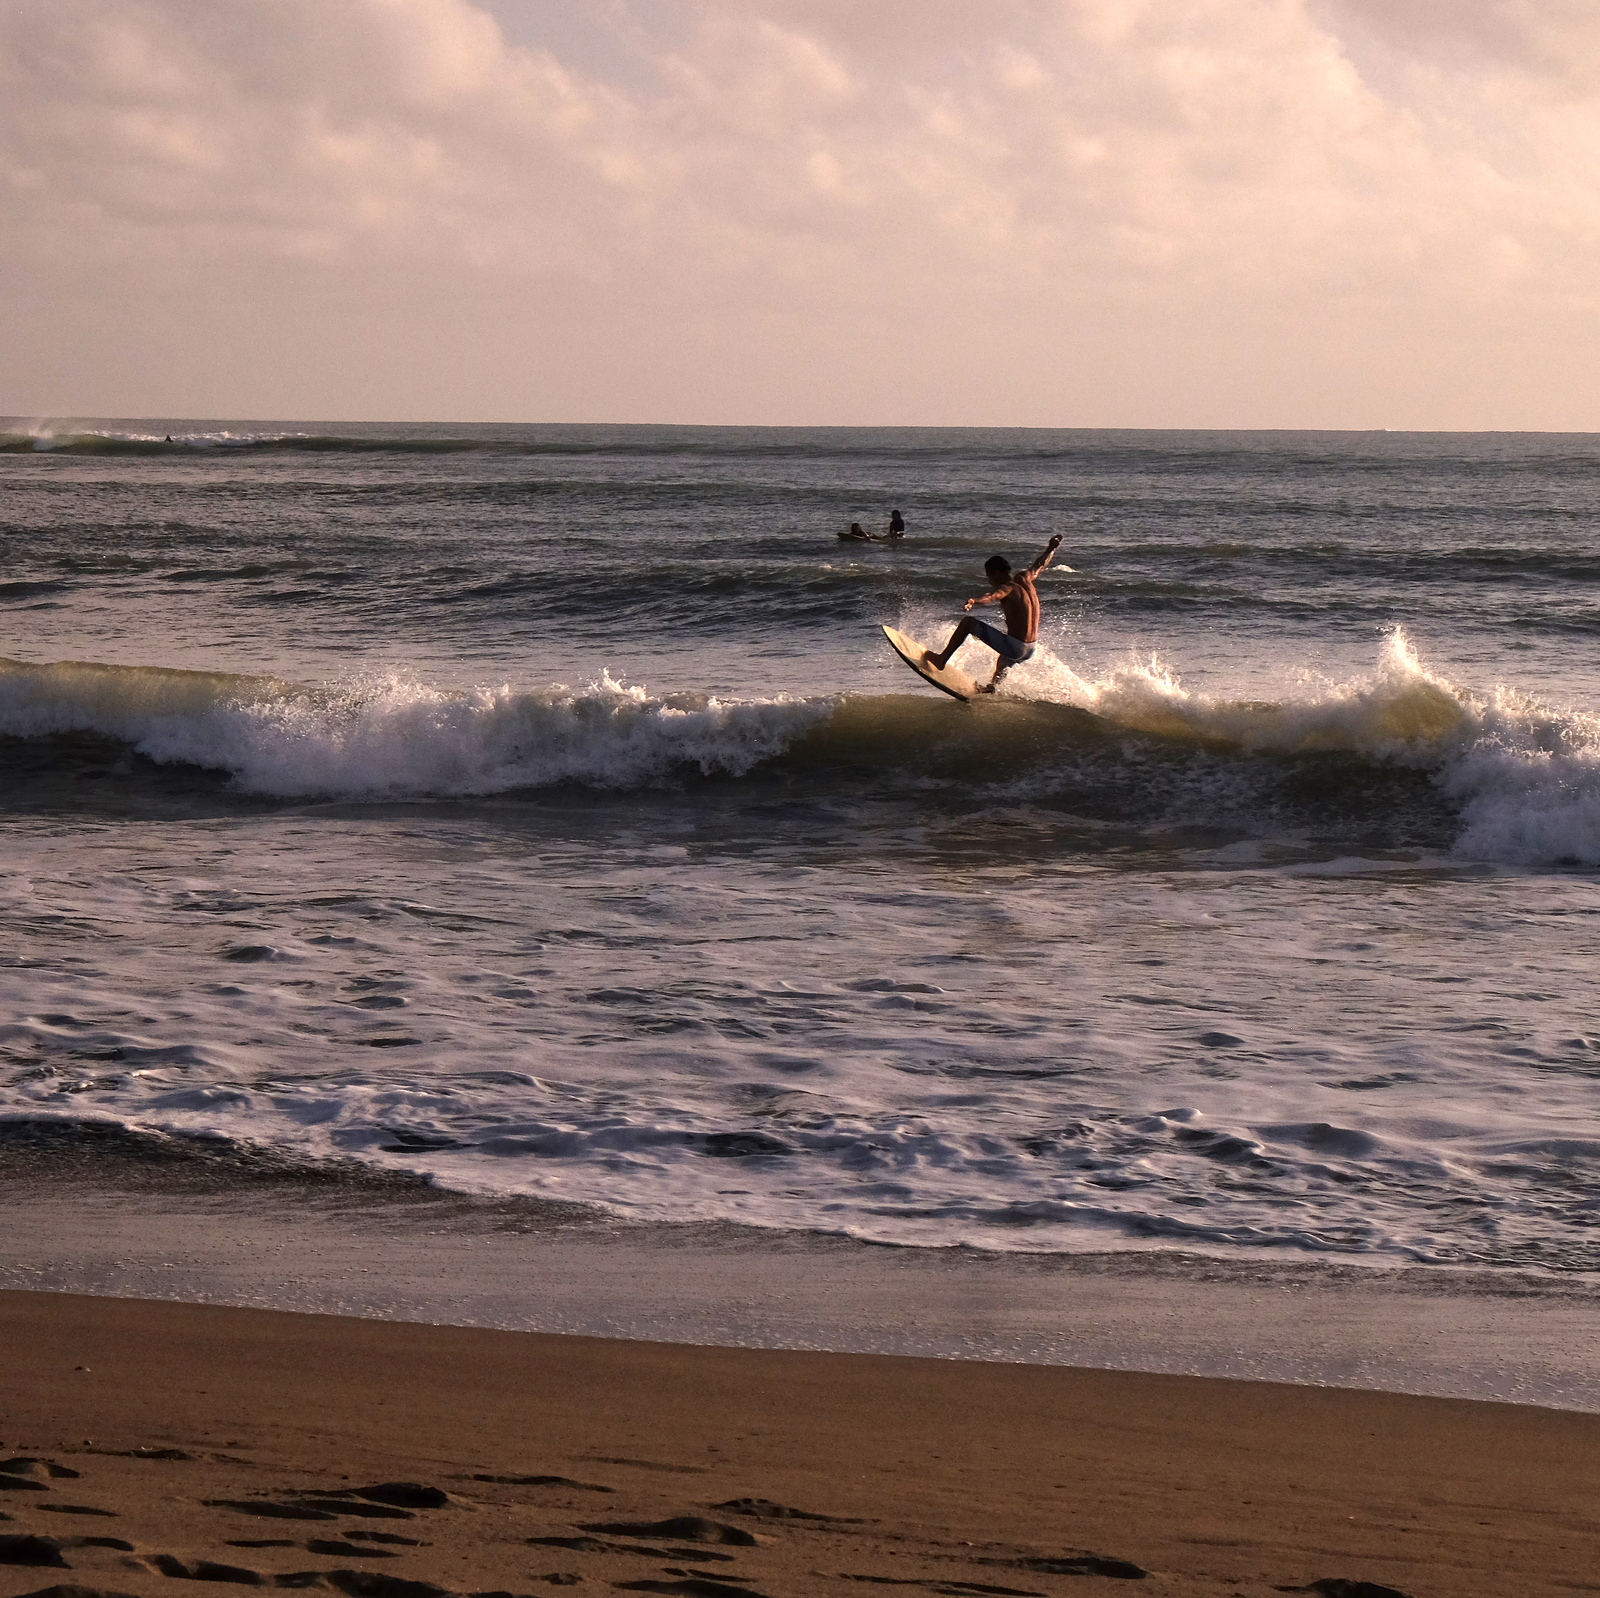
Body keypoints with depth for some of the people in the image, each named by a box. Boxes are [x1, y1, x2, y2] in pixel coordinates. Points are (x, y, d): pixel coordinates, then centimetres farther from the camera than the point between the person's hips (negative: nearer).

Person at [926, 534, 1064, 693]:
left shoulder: (1008, 588, -14)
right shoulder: (1024, 579, 9)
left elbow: (992, 597, -36)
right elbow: (1040, 565, 28)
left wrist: (973, 601, -54)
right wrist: (1052, 548, 45)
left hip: (1014, 647, -9)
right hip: (1030, 649, 9)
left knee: (967, 622, -4)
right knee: (1004, 660, 44)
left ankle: (942, 659, 0)